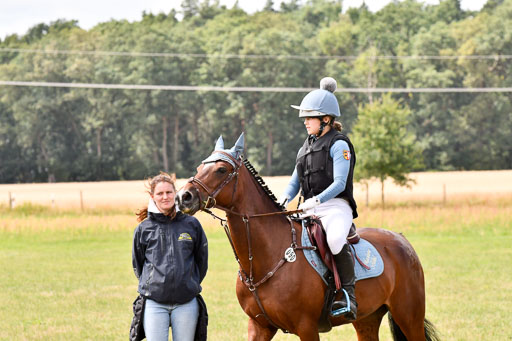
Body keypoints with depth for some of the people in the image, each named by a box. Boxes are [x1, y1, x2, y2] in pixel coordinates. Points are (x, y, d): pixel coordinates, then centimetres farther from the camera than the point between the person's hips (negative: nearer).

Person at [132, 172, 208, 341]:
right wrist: (150, 285, 12)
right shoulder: (144, 229, 2)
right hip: (154, 302, -1)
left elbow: (202, 261, 12)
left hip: (186, 302, 1)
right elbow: (137, 264, 14)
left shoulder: (191, 224, 3)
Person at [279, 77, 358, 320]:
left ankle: (348, 294, -27)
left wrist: (317, 200, -27)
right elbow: (295, 181, 17)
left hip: (335, 206, -8)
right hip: (310, 209, 8)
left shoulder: (338, 145, -5)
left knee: (335, 239, -37)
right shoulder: (307, 146, 18)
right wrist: (284, 199, -3)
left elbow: (339, 183, -14)